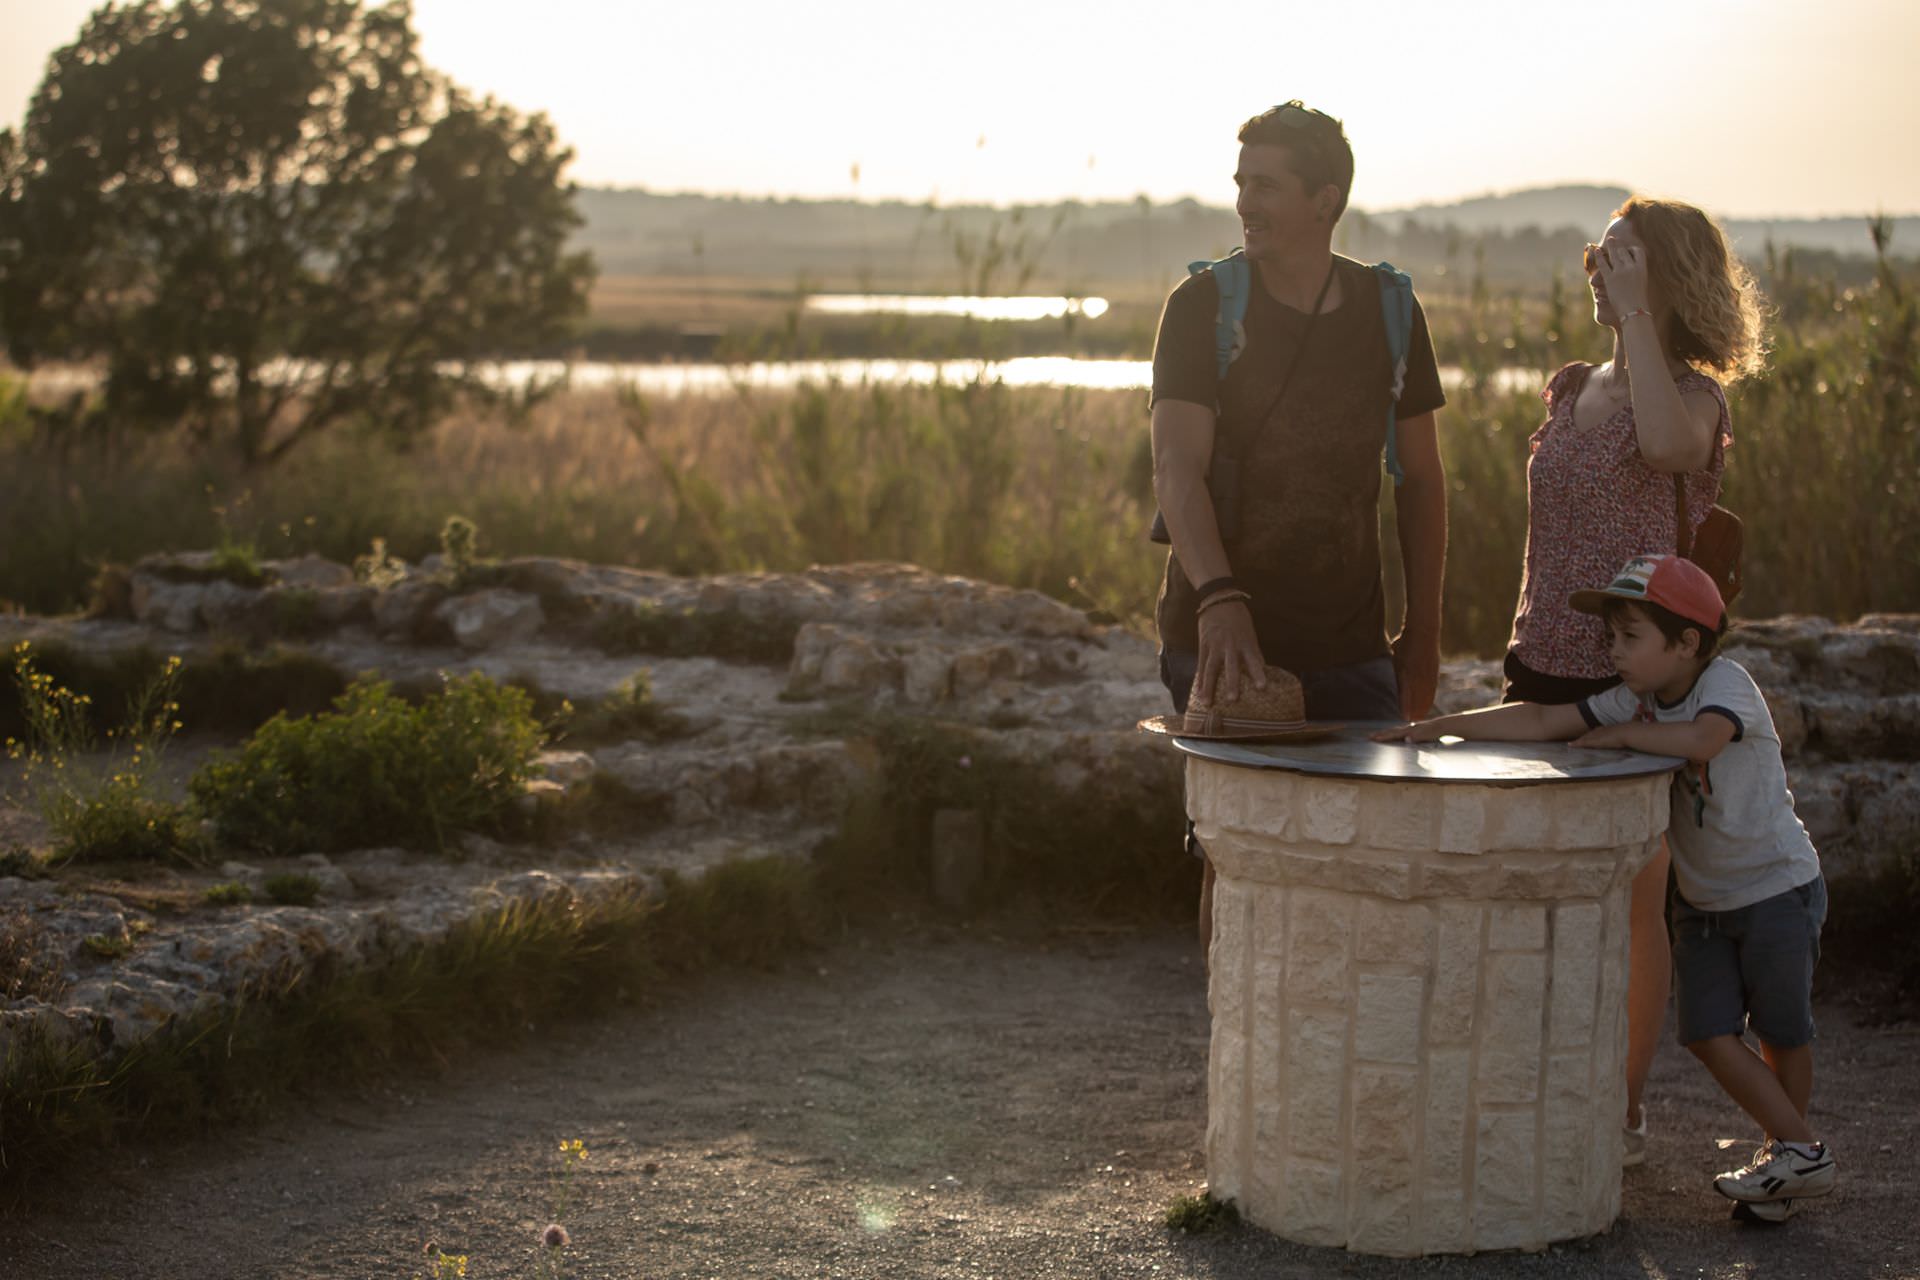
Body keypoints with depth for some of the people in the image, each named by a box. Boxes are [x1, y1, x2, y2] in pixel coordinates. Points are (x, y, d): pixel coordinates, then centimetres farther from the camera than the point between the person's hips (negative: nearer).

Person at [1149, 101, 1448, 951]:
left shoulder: (1387, 311, 5)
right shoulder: (1204, 306, -4)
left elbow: (1420, 478, 13)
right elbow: (1177, 469, -15)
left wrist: (1424, 631, 10)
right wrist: (1219, 600, -32)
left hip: (1348, 644, 2)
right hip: (1225, 636, -2)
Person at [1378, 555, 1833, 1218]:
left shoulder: (1727, 682, -20)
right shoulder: (1635, 700, -2)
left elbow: (1702, 739, -42)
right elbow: (1543, 721, -8)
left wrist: (1619, 734, -27)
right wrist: (1442, 726, -16)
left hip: (1777, 886, -6)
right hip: (1701, 898, 6)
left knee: (1781, 1030, 6)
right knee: (1708, 1033, -2)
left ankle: (1793, 1153, 22)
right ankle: (1799, 1151, 10)